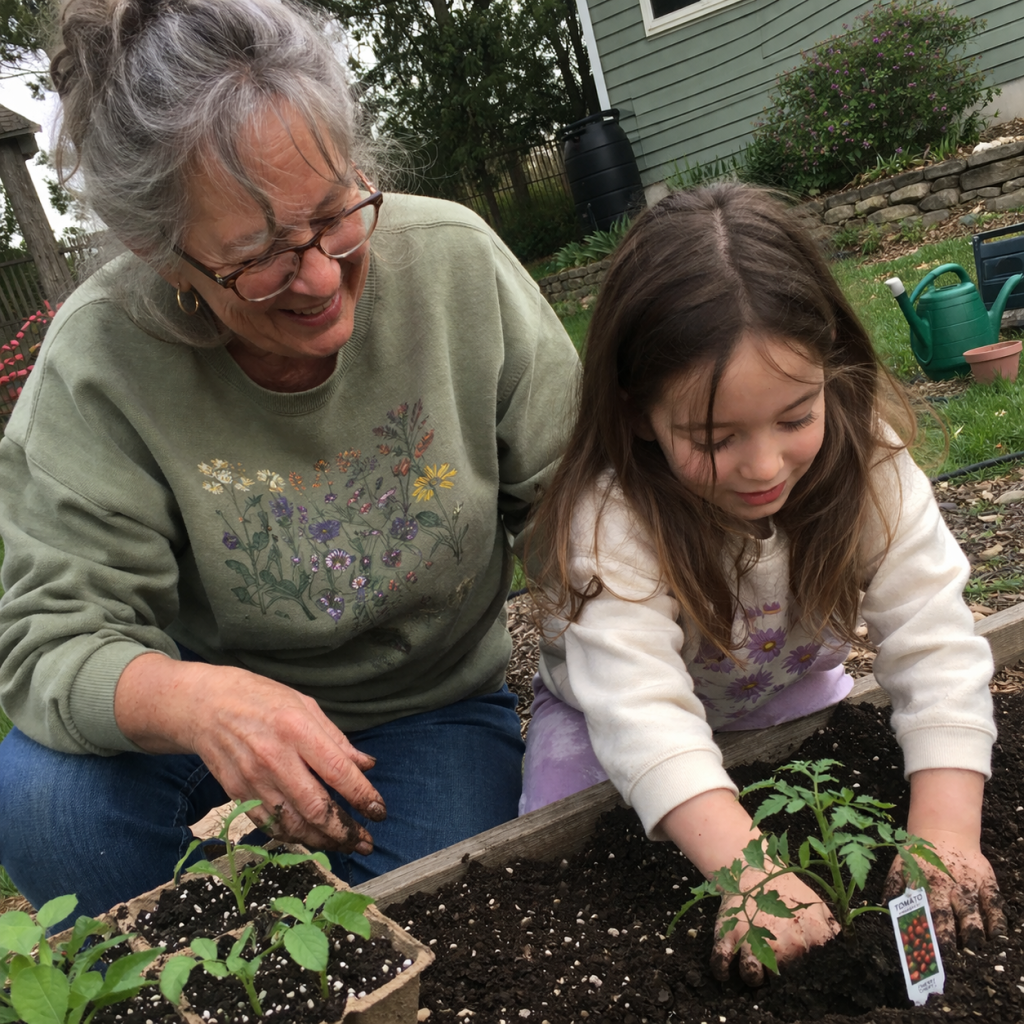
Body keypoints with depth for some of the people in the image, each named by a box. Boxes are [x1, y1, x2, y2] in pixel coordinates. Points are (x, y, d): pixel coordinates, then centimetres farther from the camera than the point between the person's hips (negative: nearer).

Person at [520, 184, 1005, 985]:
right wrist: (750, 870, -57)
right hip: (616, 731, -2)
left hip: (793, 694, 3)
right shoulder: (611, 519, -36)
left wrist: (946, 832, -40)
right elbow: (640, 707, -45)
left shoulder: (867, 461, -26)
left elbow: (936, 644, -28)